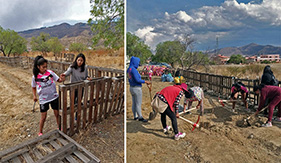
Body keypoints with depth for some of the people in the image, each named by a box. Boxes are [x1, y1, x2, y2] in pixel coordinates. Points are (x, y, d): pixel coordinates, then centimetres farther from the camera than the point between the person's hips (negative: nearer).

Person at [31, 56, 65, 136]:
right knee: (43, 117, 5)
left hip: (54, 97, 1)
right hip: (43, 99, -1)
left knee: (57, 114, 12)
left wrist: (61, 79, -29)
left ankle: (59, 127, 34)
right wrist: (34, 96, -3)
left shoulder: (50, 72, -8)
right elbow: (33, 87, 8)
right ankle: (40, 132, 27)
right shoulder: (35, 76, -7)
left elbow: (58, 80, -7)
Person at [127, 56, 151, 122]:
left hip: (131, 88, 9)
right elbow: (137, 80, -22)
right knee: (138, 104, -1)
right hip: (137, 89, -9)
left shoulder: (129, 69, 10)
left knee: (134, 103, 14)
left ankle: (135, 116, 22)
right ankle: (140, 117, 6)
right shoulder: (133, 69, -19)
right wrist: (145, 81, -12)